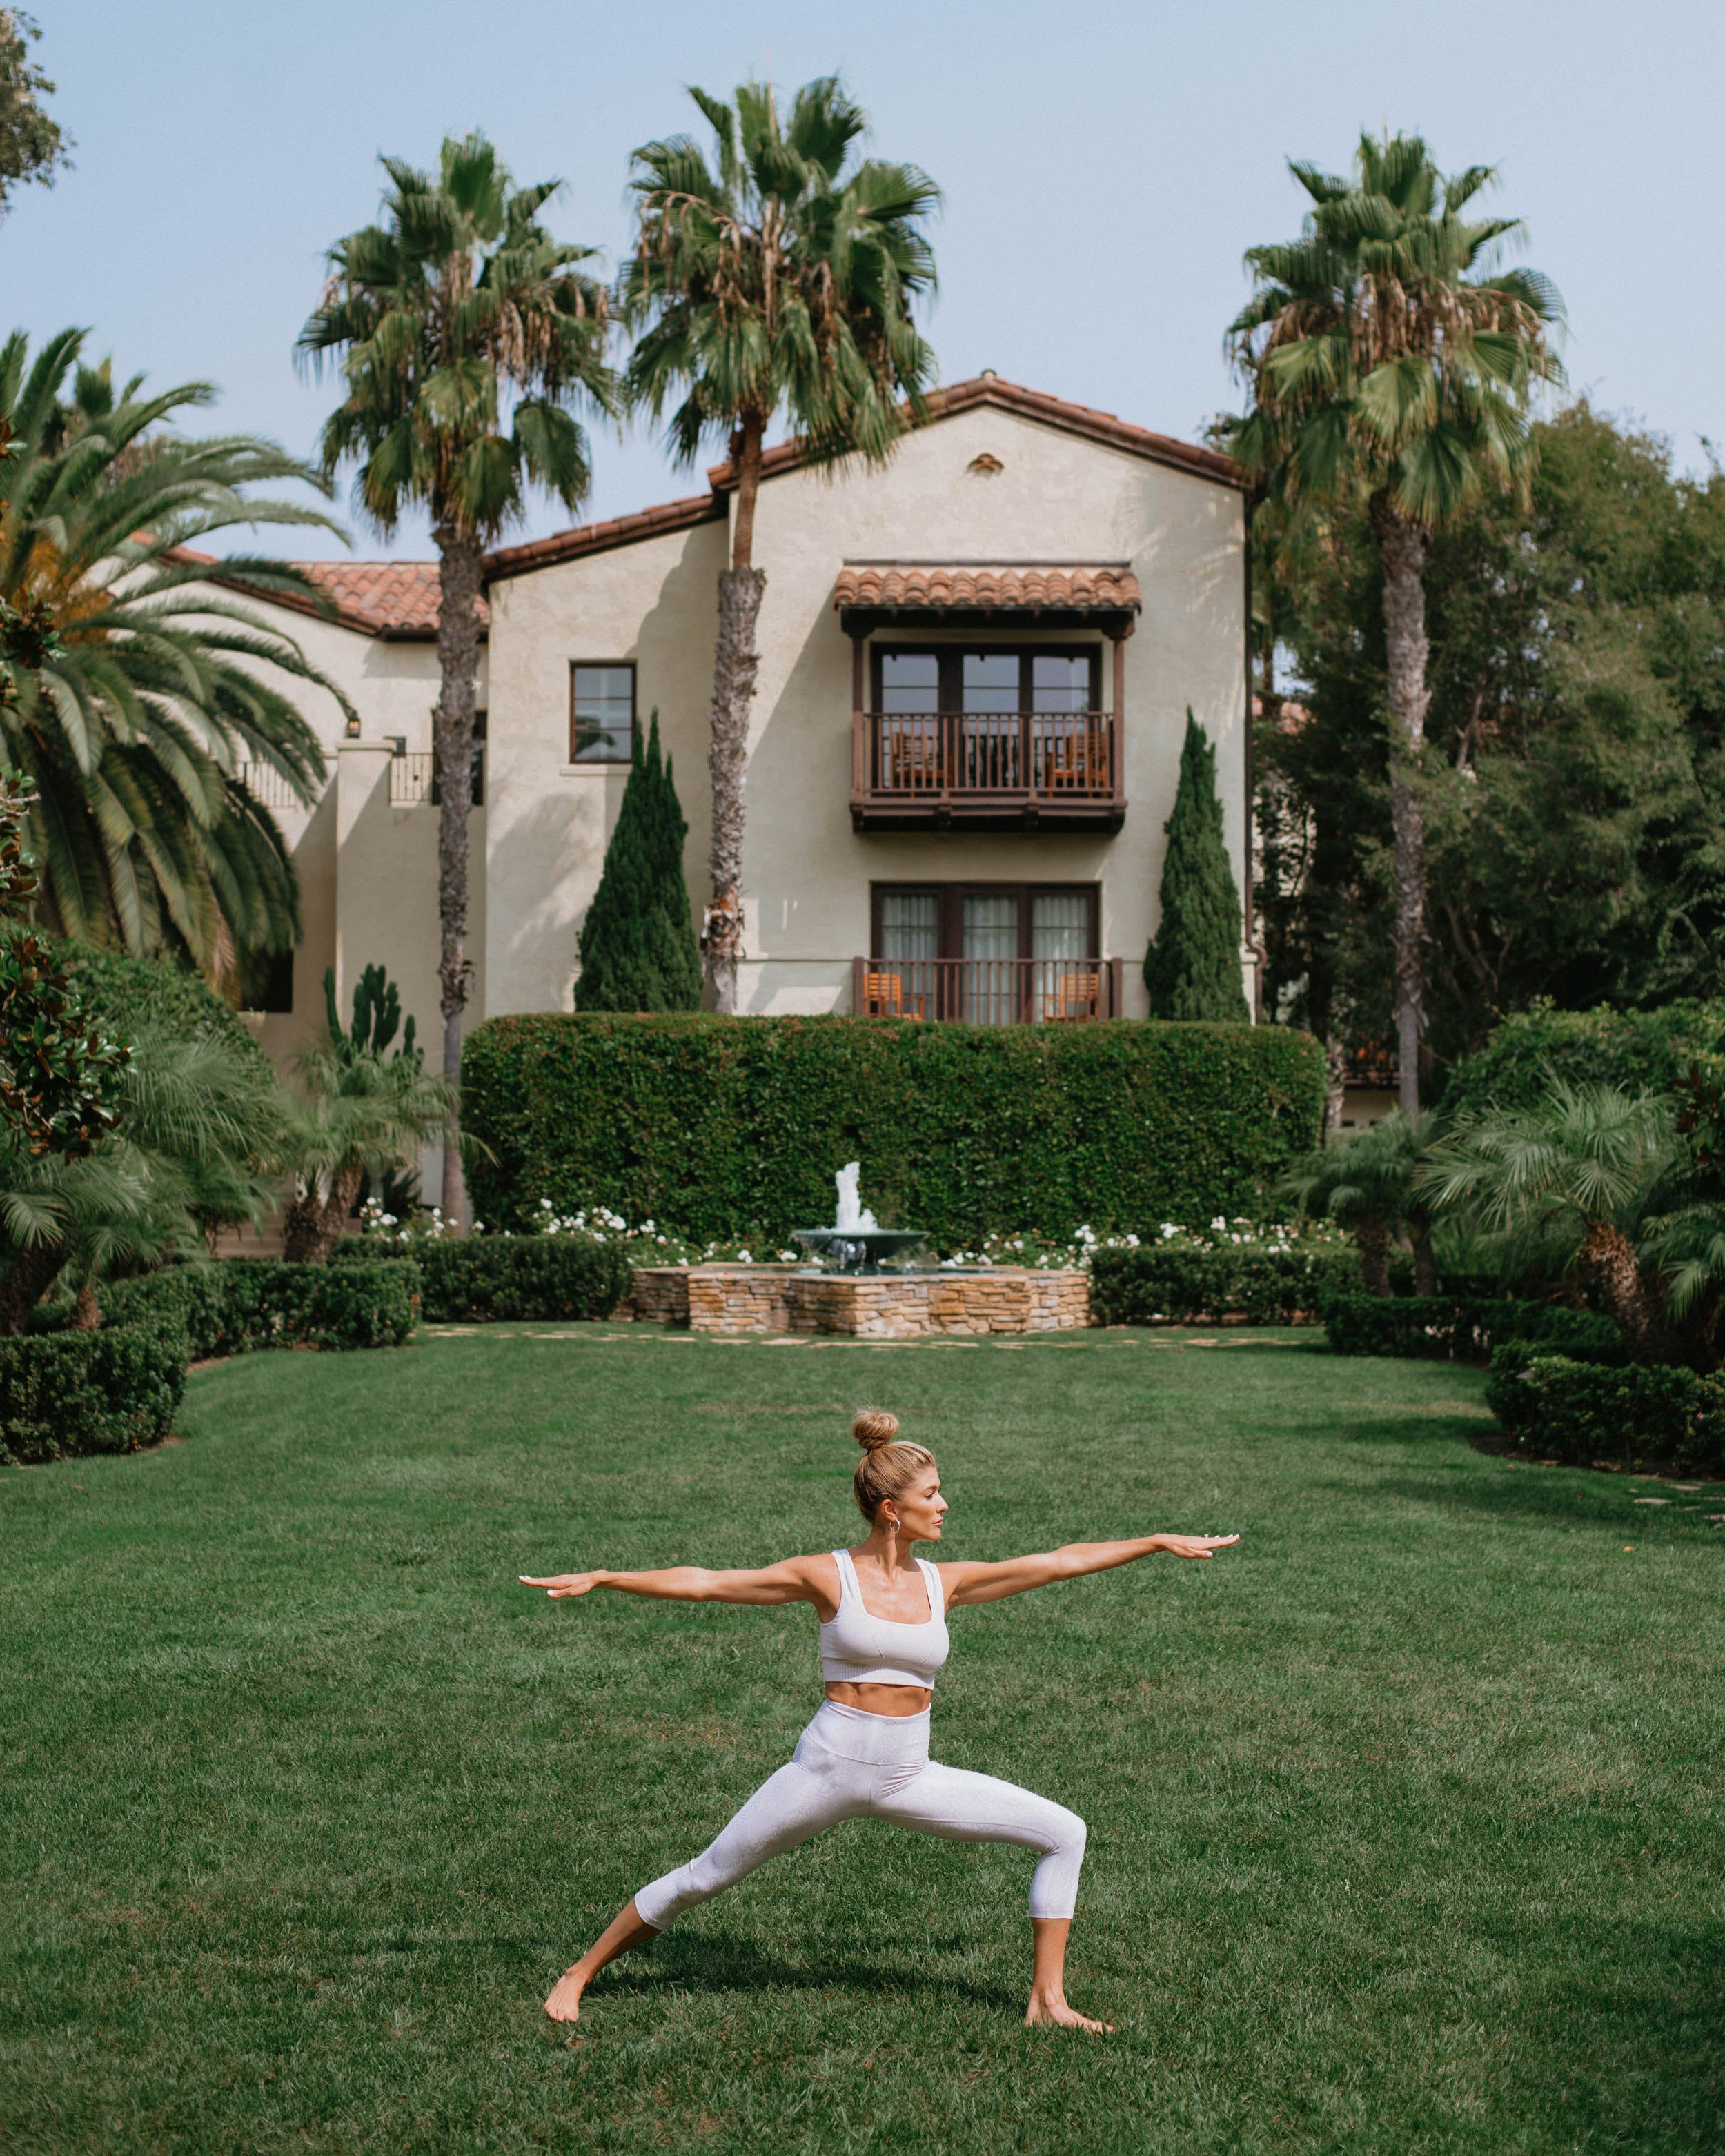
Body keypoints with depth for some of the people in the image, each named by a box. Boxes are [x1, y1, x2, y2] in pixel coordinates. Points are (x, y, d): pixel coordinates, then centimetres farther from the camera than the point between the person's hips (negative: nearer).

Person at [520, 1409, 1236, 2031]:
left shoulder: (943, 1583, 4)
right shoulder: (827, 1576, -7)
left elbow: (1058, 1562, 8)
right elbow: (702, 1582, -5)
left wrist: (1161, 1542, 10)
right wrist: (601, 1578, -9)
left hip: (910, 1777, 4)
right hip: (828, 1767, -4)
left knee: (1063, 1833, -4)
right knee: (704, 1879, 2)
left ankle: (1047, 2000, 5)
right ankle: (578, 1976, 23)